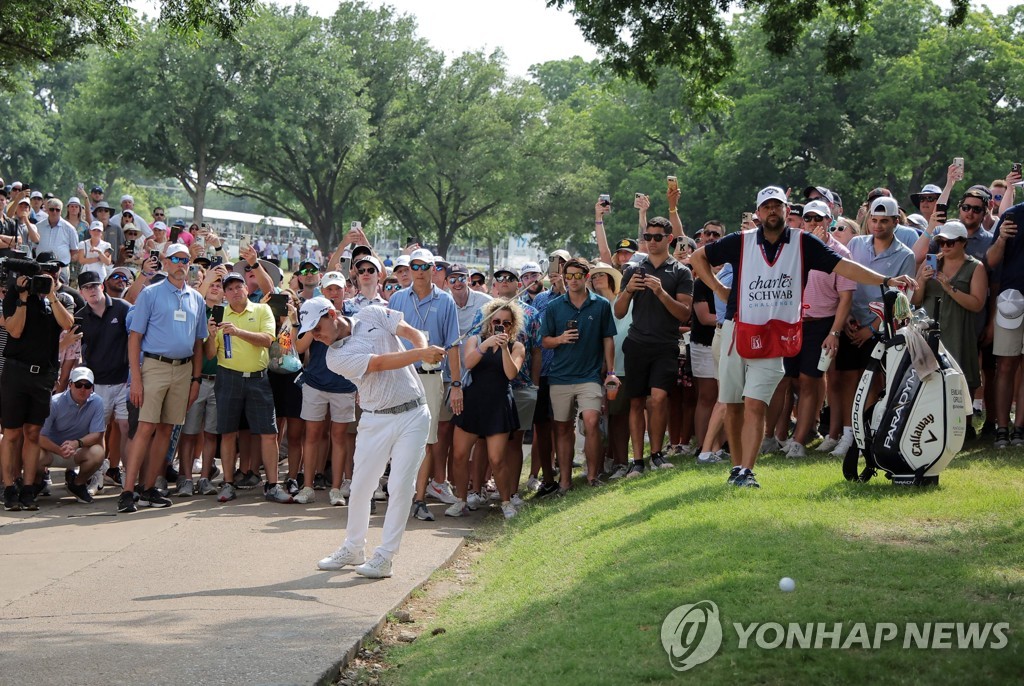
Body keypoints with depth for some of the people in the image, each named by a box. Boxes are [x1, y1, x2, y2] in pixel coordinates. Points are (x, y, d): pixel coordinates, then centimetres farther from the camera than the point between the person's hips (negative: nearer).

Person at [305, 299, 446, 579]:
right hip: (376, 421, 1)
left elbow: (413, 333, -2)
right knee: (360, 485, 3)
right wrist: (421, 354, -28)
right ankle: (353, 548, 22)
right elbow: (380, 363, -17)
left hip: (413, 414, 0)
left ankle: (385, 557, -2)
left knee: (401, 486, -6)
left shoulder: (373, 314, 4)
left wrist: (425, 349, -25)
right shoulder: (336, 358, -5)